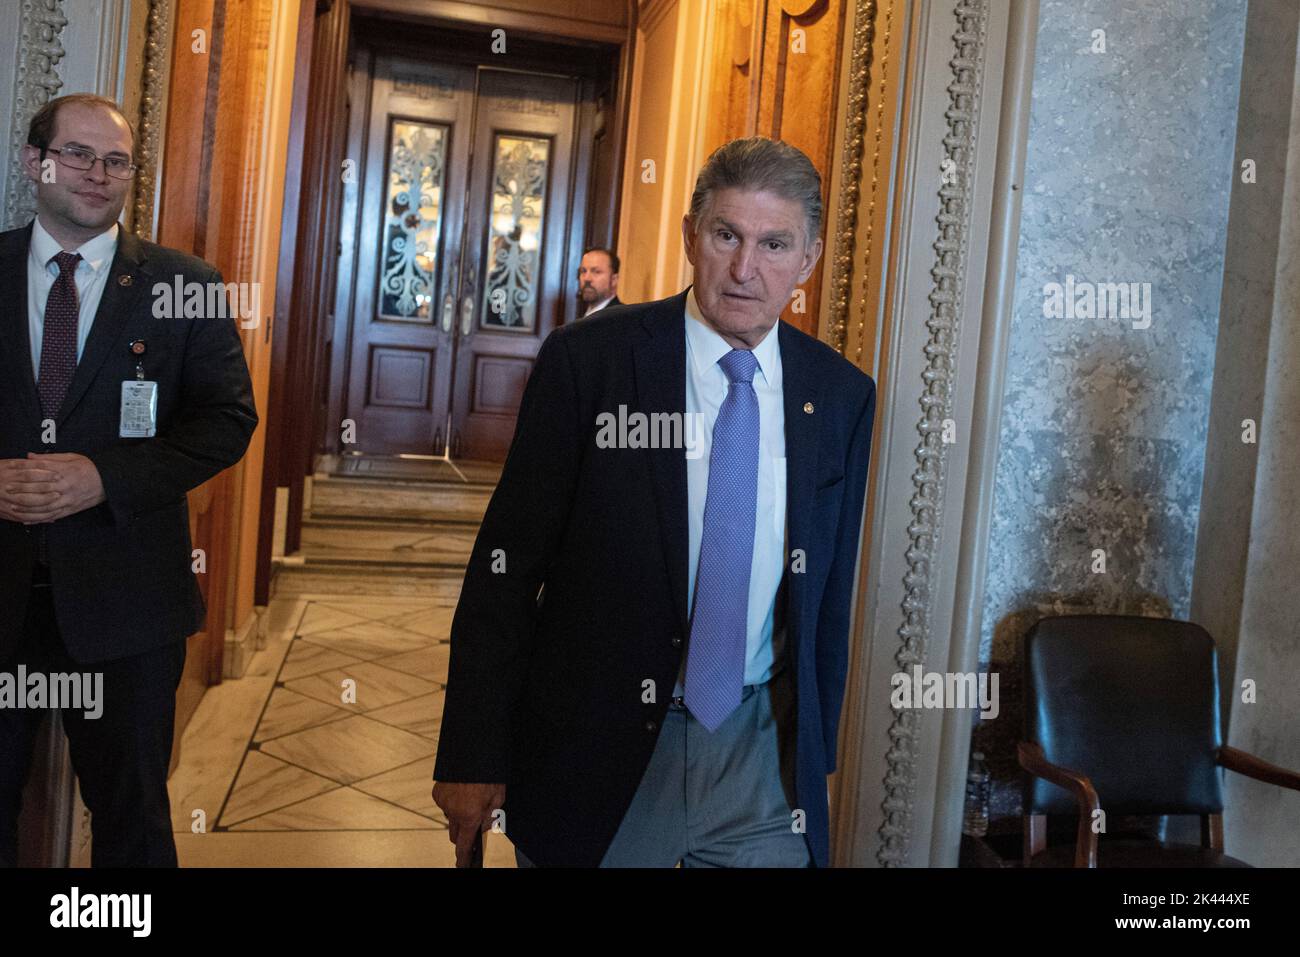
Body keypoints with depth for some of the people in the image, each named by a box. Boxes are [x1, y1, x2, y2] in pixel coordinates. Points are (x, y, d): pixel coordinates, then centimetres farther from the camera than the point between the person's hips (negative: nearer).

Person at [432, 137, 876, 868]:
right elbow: (507, 567, -9)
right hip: (600, 751, -2)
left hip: (764, 755, 3)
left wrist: (816, 757, 10)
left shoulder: (841, 396, -1)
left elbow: (831, 594, 7)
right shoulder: (588, 362, -11)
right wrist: (475, 758, -8)